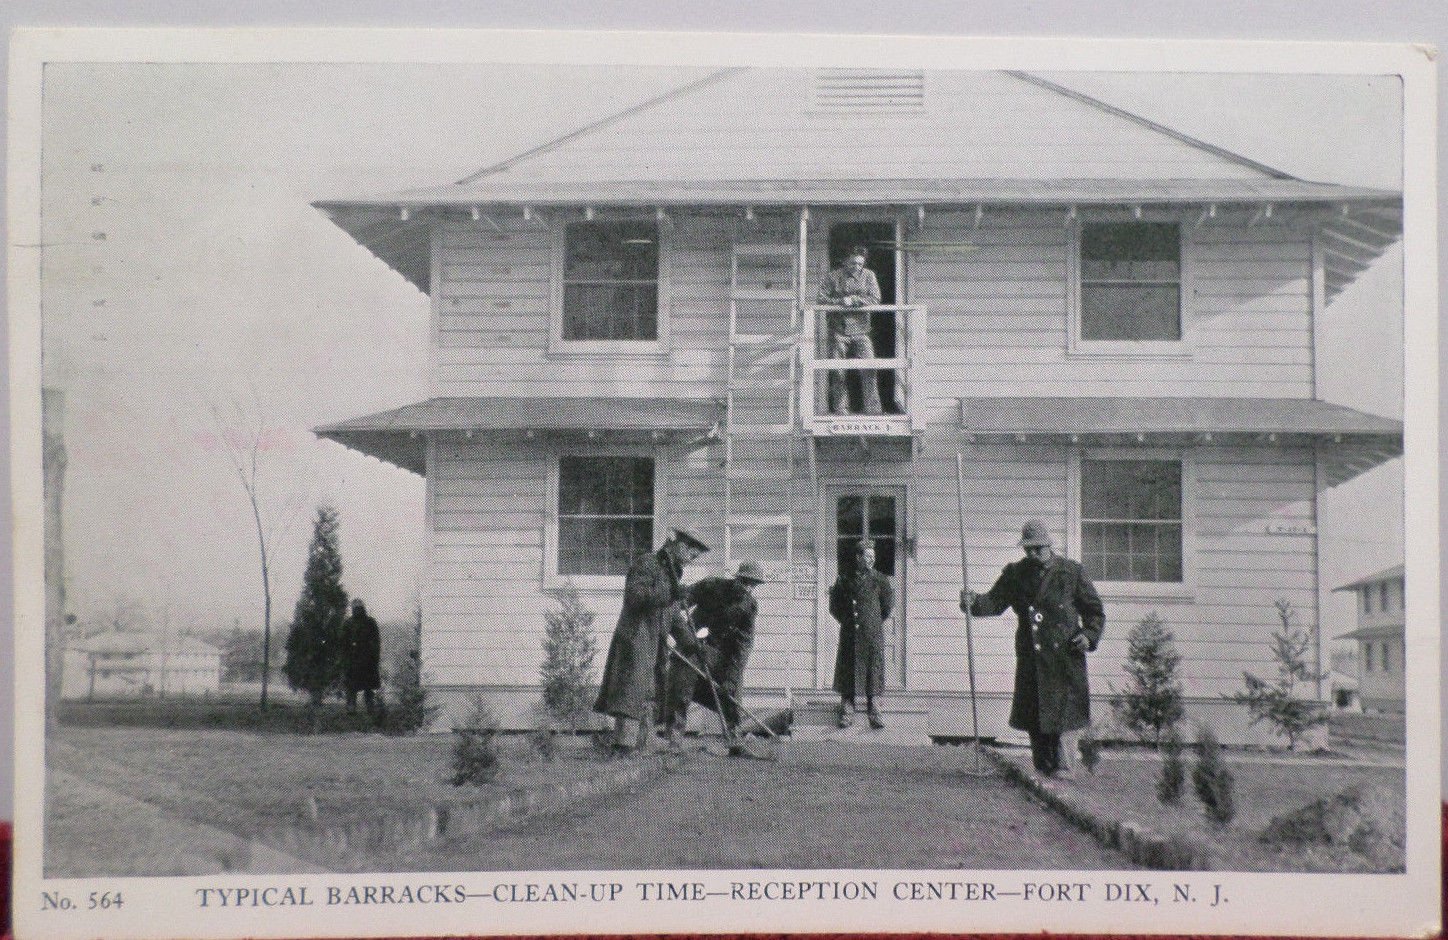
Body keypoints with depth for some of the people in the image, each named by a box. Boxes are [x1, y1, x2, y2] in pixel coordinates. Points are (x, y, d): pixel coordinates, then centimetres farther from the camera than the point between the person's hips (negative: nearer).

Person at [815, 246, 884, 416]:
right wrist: (841, 302, -16)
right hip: (839, 331, -1)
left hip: (861, 331, 1)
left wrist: (854, 300, -13)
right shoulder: (832, 277, 3)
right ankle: (841, 410, 7)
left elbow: (875, 299, -4)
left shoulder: (868, 276, 6)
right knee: (838, 372, -1)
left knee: (868, 370, -8)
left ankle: (873, 409, -4)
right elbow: (820, 299, -4)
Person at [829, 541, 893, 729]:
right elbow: (834, 607, 12)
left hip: (873, 635, 0)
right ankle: (847, 713, 8)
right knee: (848, 671, 2)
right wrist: (847, 621, 8)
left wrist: (876, 621, 12)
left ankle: (874, 713, 5)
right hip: (850, 635, 0)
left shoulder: (879, 580, 3)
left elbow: (887, 605, 12)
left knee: (873, 669, -1)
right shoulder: (844, 580, 4)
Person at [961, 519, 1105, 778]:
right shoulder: (1015, 574, 9)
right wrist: (974, 602, -18)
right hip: (1031, 657, 3)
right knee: (1033, 716, 5)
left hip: (1065, 654, -3)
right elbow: (995, 601, 2)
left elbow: (1095, 611, 8)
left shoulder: (1071, 572, 2)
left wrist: (1089, 635, -9)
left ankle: (1063, 766, -2)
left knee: (1065, 712, -7)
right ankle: (1042, 768, 15)